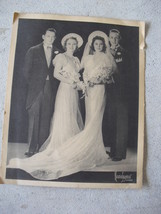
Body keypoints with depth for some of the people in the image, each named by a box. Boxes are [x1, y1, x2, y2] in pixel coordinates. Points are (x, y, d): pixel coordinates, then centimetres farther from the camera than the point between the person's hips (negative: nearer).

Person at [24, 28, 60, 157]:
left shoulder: (57, 53, 13)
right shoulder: (33, 51, 9)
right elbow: (27, 70, 6)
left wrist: (55, 85, -2)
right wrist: (32, 84, 0)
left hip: (51, 88, 2)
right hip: (36, 88, -1)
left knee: (46, 119, 1)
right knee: (34, 117, -4)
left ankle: (42, 148, 9)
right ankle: (32, 148, 3)